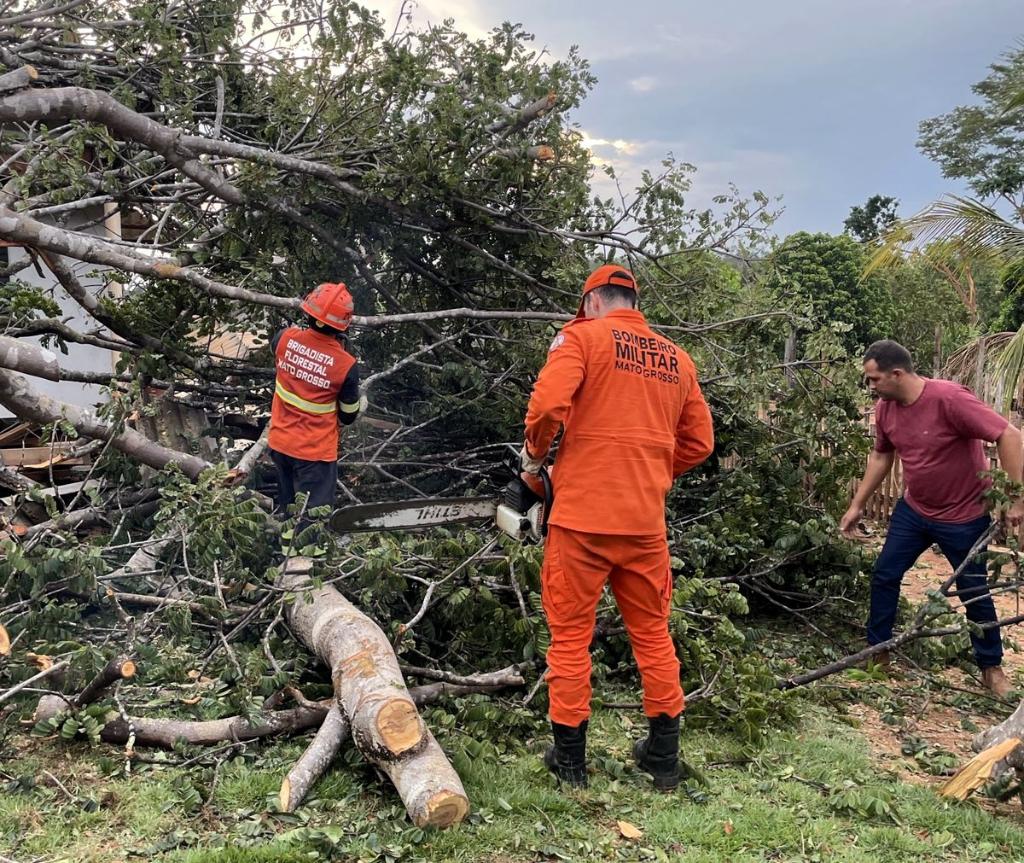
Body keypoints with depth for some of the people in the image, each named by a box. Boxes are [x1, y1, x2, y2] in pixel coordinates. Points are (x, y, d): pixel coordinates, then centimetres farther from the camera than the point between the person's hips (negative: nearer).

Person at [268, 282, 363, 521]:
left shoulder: (286, 339, -11)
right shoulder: (346, 366, -21)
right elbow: (348, 417, -6)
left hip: (279, 444, 5)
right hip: (314, 454, -5)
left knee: (285, 511, 24)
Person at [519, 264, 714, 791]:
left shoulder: (583, 336, -3)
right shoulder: (676, 359, 13)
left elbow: (549, 402, -18)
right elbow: (699, 442, 15)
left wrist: (533, 459, -1)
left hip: (582, 515, -4)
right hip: (646, 522, 5)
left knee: (571, 636, 8)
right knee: (653, 635, 17)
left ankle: (570, 760, 17)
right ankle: (664, 758, 26)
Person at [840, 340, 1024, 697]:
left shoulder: (949, 399, -29)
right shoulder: (885, 409, -7)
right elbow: (881, 455, 10)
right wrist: (858, 504, 10)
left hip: (963, 516, -6)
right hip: (913, 510, 6)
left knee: (974, 592, 7)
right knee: (884, 575, 6)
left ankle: (991, 667, 26)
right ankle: (878, 653, 21)